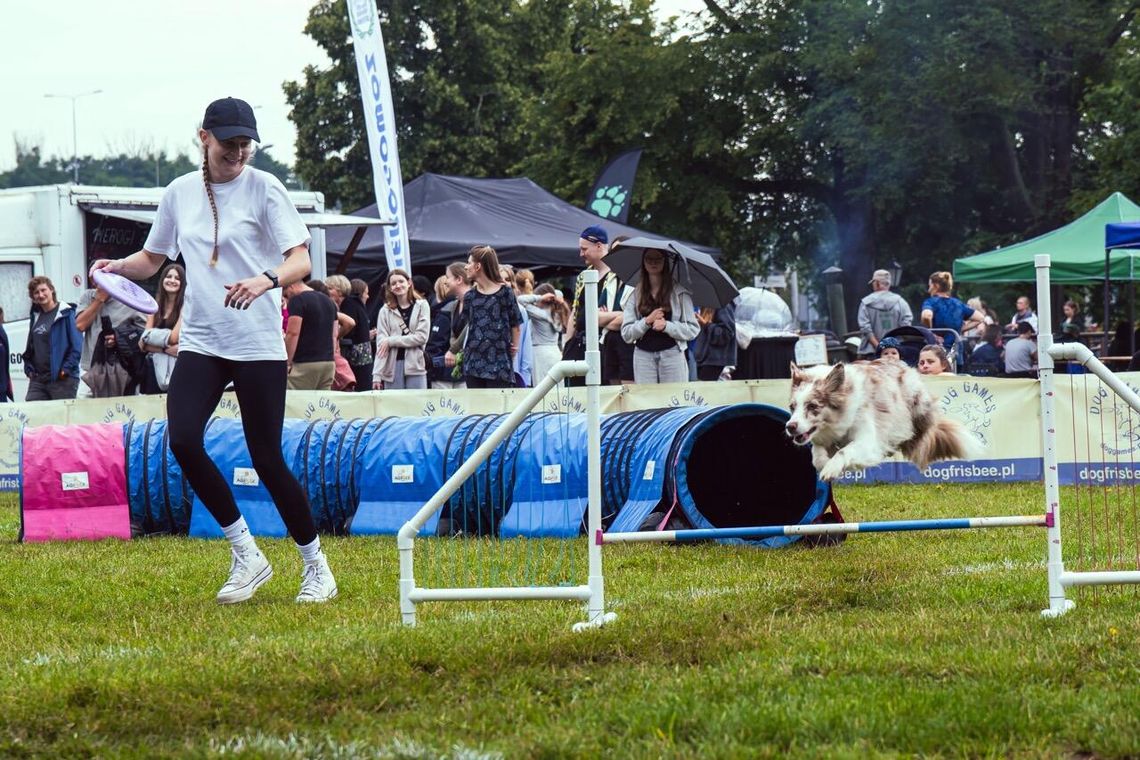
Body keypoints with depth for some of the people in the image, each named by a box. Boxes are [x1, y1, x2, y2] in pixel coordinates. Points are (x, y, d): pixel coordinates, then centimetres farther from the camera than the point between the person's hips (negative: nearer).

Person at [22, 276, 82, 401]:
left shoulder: (66, 314, -6)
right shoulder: (36, 316, 15)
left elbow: (77, 346, -11)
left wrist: (66, 369, -15)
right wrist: (29, 368, 11)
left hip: (62, 380, -7)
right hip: (37, 380, 7)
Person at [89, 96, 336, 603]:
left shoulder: (264, 189, -5)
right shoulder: (180, 193, 8)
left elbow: (301, 261, -13)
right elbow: (153, 258, 20)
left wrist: (267, 280, -34)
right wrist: (118, 266, -1)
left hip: (258, 345, -4)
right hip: (200, 342, 4)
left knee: (267, 460, -3)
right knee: (182, 439, -17)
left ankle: (315, 566, 16)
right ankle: (246, 555, -3)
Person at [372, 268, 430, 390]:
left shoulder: (421, 305, 4)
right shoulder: (385, 310, 7)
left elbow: (422, 337, -4)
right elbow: (381, 343, 1)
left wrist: (391, 341, -6)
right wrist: (377, 374, -8)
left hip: (415, 365, -1)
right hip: (393, 365, 1)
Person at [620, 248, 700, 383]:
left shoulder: (679, 292, 5)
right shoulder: (635, 295, 10)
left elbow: (693, 330, 1)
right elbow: (626, 334, 5)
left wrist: (666, 326, -12)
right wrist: (647, 321, -10)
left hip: (672, 355, -2)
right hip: (643, 356, 2)